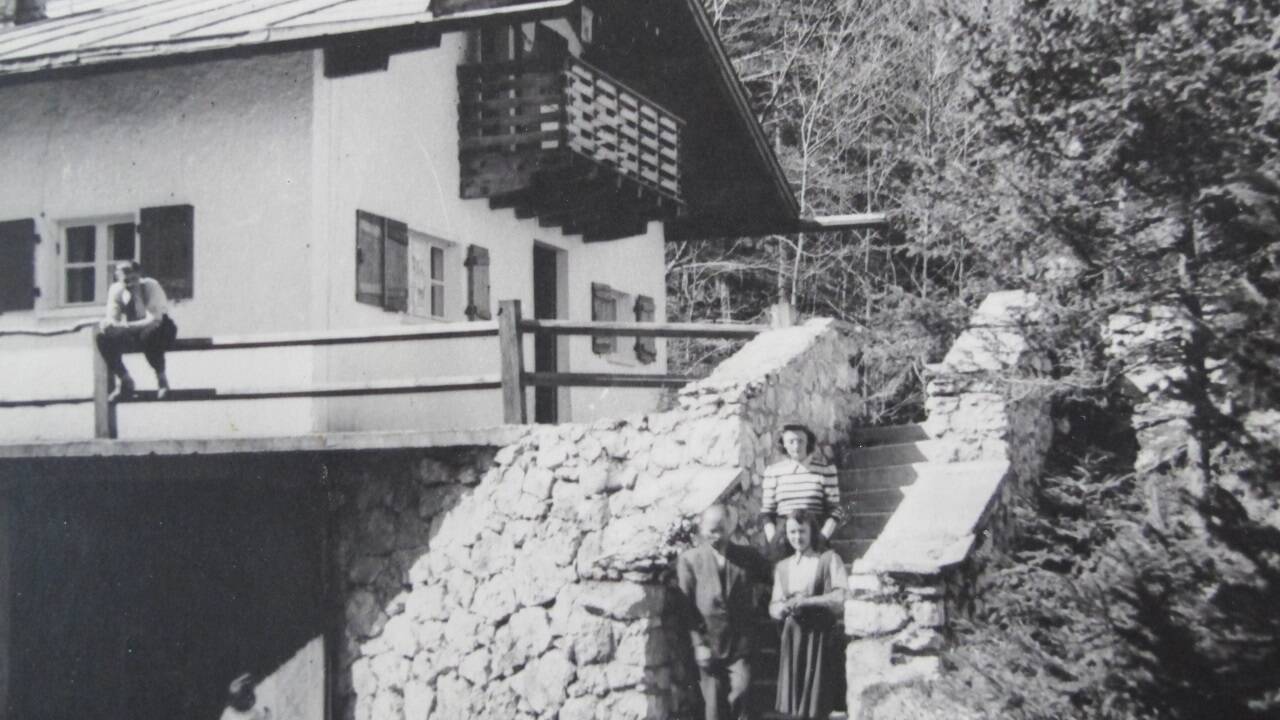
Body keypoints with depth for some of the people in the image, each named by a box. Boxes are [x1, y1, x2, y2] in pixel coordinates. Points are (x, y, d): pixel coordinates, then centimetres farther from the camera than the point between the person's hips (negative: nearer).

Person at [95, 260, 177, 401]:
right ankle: (124, 380, -2)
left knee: (149, 334, -39)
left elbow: (154, 320, -32)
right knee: (103, 338, -22)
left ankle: (161, 378, -12)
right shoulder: (116, 290, -10)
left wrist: (127, 326, -46)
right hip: (132, 332, 4)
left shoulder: (151, 286, -22)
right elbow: (112, 319, -12)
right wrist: (107, 323, -38)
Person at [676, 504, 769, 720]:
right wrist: (698, 644, -6)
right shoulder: (688, 559, 3)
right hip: (708, 647, -1)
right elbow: (685, 607, 0)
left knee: (740, 695, -16)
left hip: (741, 645, 1)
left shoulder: (747, 557, 9)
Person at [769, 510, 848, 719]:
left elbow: (842, 597, -7)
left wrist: (807, 601, -13)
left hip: (820, 637, -4)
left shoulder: (829, 560, 3)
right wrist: (782, 609, -8)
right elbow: (773, 606, 15)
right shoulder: (782, 566, 17)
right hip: (792, 637, 4)